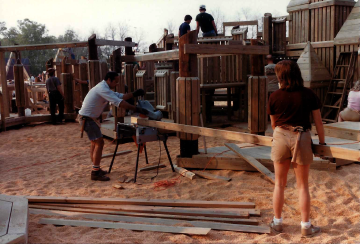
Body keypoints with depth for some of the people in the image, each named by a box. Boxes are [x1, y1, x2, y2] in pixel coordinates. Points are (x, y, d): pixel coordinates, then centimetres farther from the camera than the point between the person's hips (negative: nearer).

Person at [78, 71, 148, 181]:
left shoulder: (104, 88, 13)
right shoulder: (102, 89, -20)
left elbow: (120, 96, 15)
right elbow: (119, 102, -28)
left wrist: (134, 94, 6)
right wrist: (136, 109, -27)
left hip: (87, 118, 11)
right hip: (87, 118, -11)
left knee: (95, 143, 18)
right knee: (99, 143, -10)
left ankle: (96, 169, 28)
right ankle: (95, 173, -6)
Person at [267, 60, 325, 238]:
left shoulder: (275, 97, -4)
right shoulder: (309, 95, -4)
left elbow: (273, 124, 6)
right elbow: (318, 121, 0)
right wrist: (322, 141, 14)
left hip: (281, 137, 0)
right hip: (302, 139, 0)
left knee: (279, 183, 14)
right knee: (303, 185, 11)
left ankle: (277, 222, 23)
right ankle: (306, 226, 17)